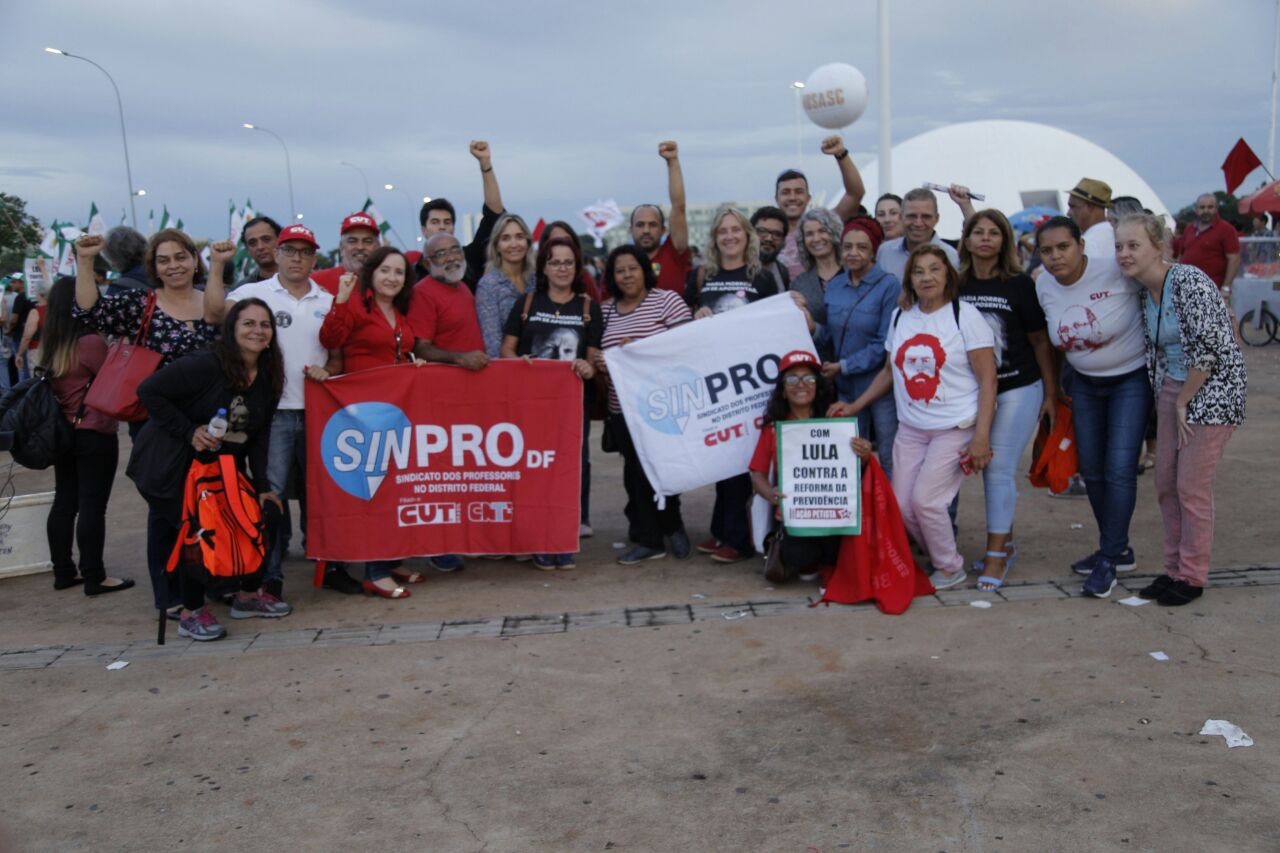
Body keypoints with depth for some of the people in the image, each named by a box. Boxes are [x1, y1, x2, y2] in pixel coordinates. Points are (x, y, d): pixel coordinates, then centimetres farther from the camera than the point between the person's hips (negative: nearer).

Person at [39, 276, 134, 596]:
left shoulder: (49, 345, 6)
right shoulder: (90, 342, -17)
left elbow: (52, 385, 15)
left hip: (62, 433, 8)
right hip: (94, 435, -8)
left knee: (64, 502, 13)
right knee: (92, 506, -3)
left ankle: (63, 571, 21)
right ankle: (94, 578, 2)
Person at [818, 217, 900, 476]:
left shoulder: (888, 286, -11)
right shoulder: (834, 286, 7)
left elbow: (886, 344, -14)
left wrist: (844, 366, -14)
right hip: (845, 387, 6)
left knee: (889, 461, 1)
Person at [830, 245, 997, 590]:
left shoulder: (965, 315, -7)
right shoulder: (900, 317, 8)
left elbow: (988, 379, -9)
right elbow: (890, 371, 19)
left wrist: (981, 437, -15)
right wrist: (854, 406, 13)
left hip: (956, 429, -5)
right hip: (910, 429, 5)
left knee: (925, 499, -12)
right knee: (901, 505, 0)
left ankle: (950, 568, 12)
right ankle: (938, 556, 25)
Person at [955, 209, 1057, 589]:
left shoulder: (1019, 284, -5)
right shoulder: (957, 285, 3)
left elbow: (1039, 341, 0)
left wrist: (1051, 393, 1)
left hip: (1018, 389, -3)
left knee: (1000, 469, -6)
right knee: (989, 469, 9)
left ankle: (996, 554, 1)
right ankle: (1005, 542, 24)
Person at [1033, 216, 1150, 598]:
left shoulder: (1115, 271, -23)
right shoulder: (1043, 285, -5)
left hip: (1132, 379, -6)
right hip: (1085, 383, 6)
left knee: (1120, 468, -11)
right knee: (1091, 469, 9)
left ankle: (1109, 560, 0)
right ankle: (1118, 550, 27)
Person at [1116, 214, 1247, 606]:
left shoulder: (1189, 281, -20)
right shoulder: (1144, 292, 4)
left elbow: (1209, 348, -22)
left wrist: (1182, 401, -15)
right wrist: (1165, 400, 10)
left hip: (1212, 389, -8)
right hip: (1173, 389, 8)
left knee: (1192, 486, -3)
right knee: (1165, 481, 10)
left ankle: (1193, 577, 12)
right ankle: (1174, 569, 24)